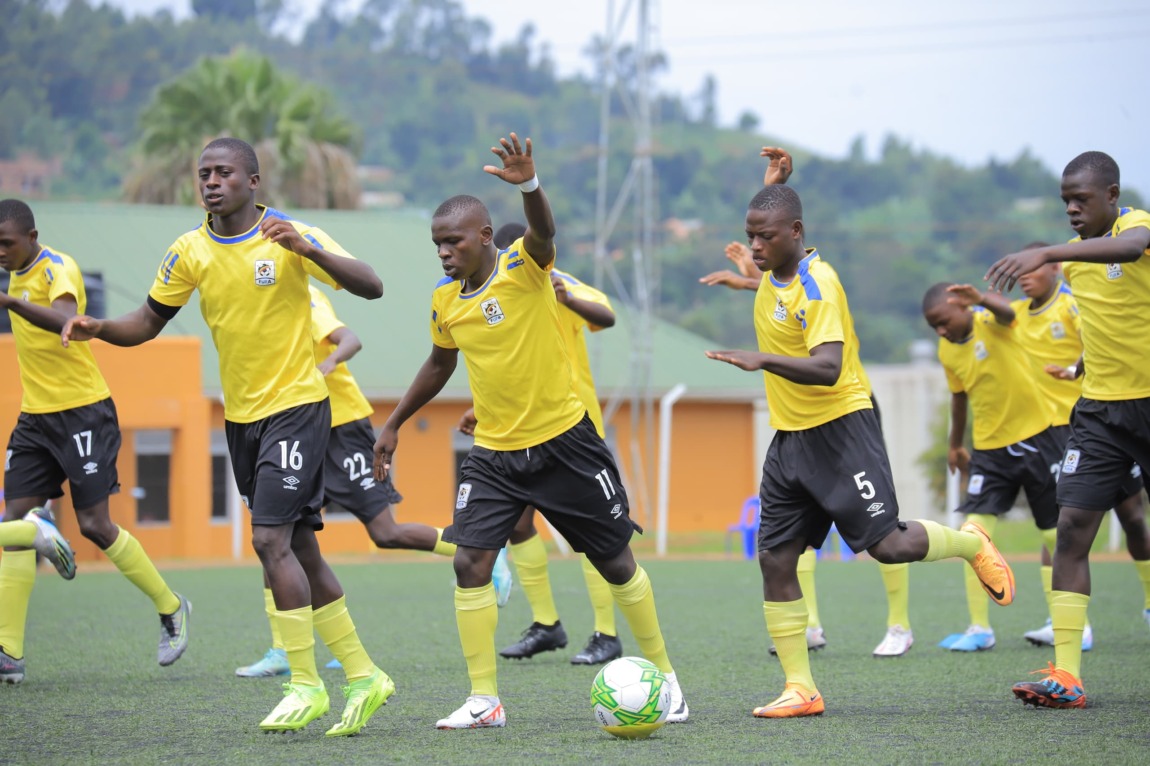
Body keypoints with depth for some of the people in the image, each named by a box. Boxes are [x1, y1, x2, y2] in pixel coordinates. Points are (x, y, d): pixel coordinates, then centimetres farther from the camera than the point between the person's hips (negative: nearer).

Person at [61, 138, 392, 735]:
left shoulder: (291, 235, -11)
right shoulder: (189, 252, 2)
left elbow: (370, 287, -17)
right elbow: (149, 321, 10)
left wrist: (309, 250, -32)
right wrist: (99, 328, -10)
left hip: (296, 404, -6)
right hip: (240, 413, 6)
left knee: (271, 538, -16)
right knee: (298, 548, 9)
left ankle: (306, 685, -6)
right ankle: (362, 676, 18)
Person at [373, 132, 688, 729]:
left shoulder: (522, 268, -14)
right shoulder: (445, 301, 3)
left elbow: (543, 232, -37)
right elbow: (439, 365, 21)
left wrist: (529, 185, -58)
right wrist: (394, 424, 23)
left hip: (564, 442, -4)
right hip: (493, 454, 4)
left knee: (615, 562, 6)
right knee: (471, 563, -11)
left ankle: (663, 674, 23)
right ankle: (483, 700, -4)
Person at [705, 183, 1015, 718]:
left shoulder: (817, 285, -19)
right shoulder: (774, 274, 7)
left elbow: (827, 368, -31)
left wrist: (763, 361, -42)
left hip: (840, 428, -8)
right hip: (790, 436, 8)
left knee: (887, 545, -13)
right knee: (775, 559, -1)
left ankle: (972, 544, 19)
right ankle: (800, 689, 3)